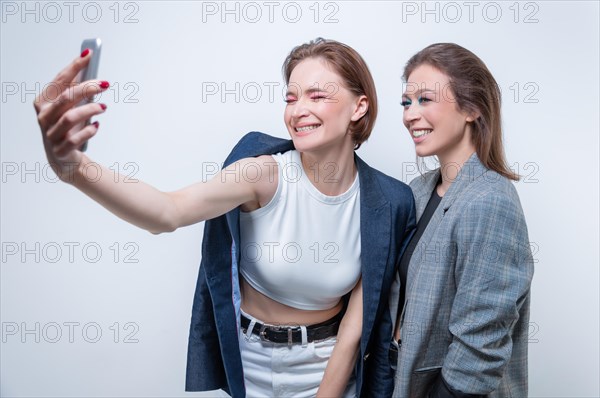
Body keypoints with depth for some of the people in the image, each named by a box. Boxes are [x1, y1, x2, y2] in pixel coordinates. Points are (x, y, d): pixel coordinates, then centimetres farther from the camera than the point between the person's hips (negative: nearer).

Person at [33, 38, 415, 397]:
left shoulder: (386, 204, -13)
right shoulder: (266, 174, -20)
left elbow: (355, 328, -8)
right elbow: (168, 212, -39)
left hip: (328, 366, 1)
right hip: (249, 362, -1)